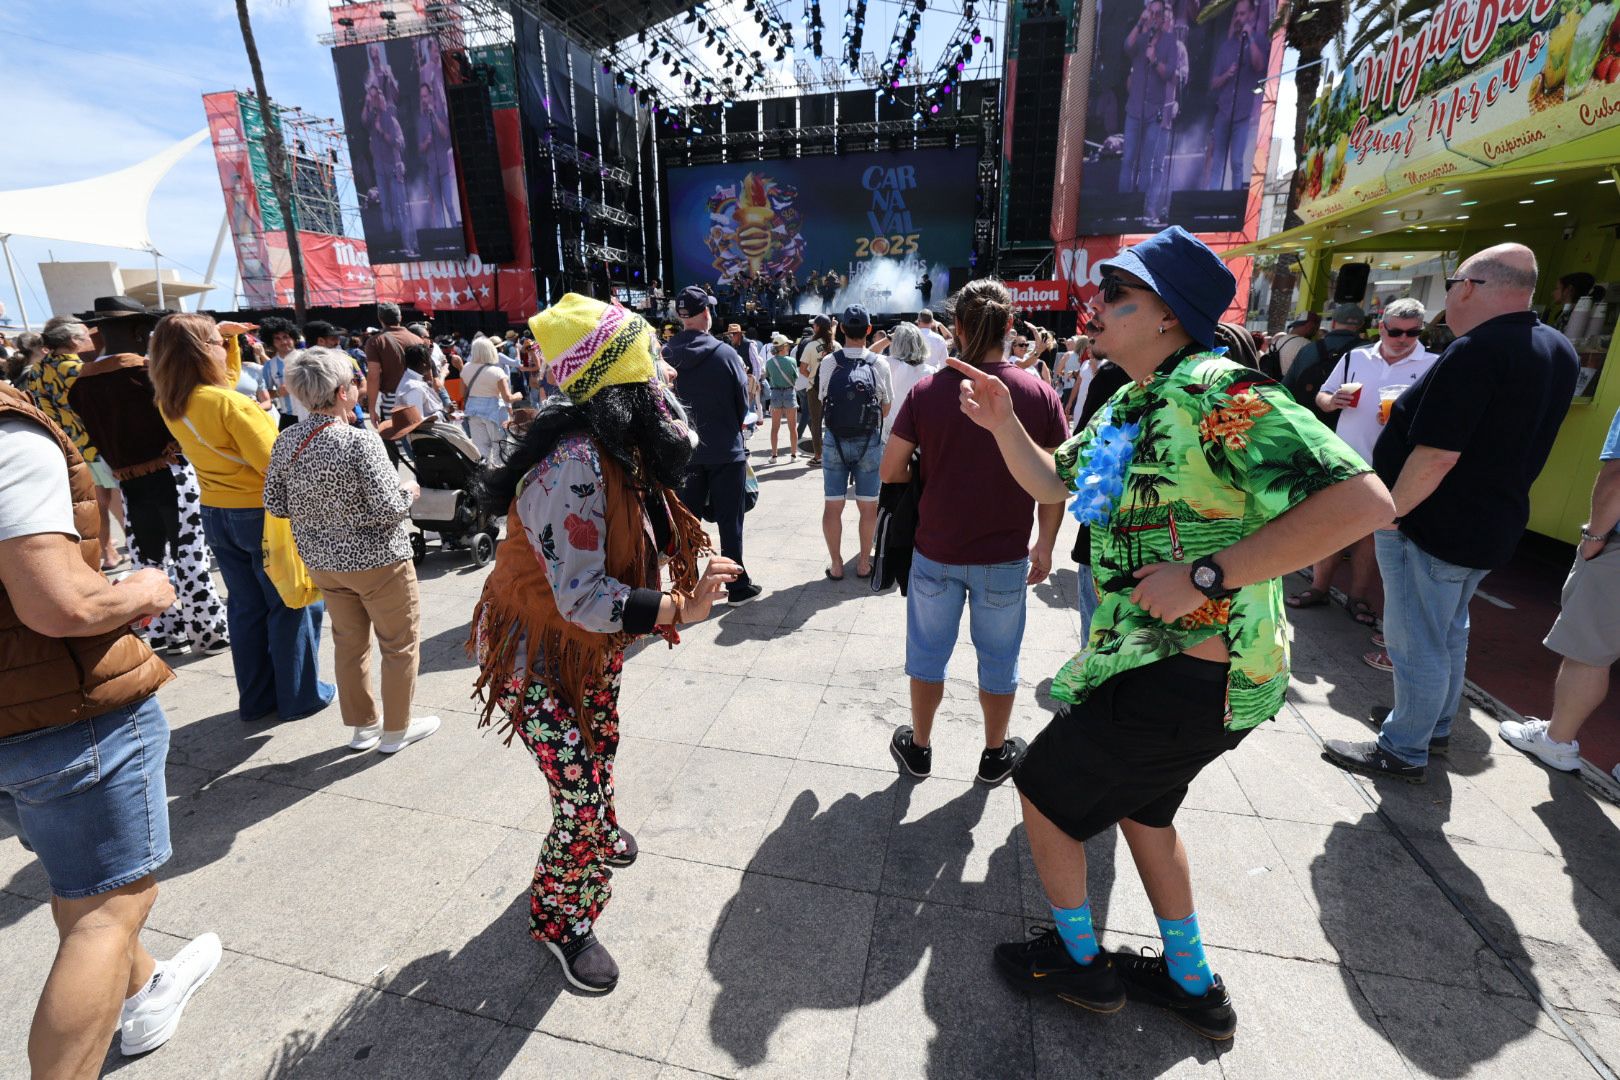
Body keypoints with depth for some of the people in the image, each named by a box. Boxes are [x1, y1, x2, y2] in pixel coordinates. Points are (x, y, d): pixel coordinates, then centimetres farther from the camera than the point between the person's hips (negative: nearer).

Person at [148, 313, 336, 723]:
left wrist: (229, 336, 16)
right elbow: (276, 464, -25)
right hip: (262, 514, -8)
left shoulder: (170, 405, 3)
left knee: (245, 606, 16)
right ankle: (299, 696, 13)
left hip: (216, 515, 8)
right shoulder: (229, 404, -21)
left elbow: (226, 378, 22)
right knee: (293, 605, 5)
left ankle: (256, 697, 26)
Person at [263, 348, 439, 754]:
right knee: (401, 643, 11)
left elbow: (275, 504, 4)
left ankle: (361, 726, 34)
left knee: (349, 642, 20)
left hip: (322, 560, 7)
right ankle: (396, 730, 23)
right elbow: (389, 509, -25)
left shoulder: (286, 442, -2)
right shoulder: (361, 441, -23)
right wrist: (409, 493, -5)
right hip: (376, 560, -7)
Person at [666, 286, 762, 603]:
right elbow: (743, 402, -4)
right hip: (726, 450, -3)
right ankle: (738, 586, 14)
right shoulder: (725, 353, -13)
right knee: (730, 520, 6)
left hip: (685, 451, 3)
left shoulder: (666, 355, -5)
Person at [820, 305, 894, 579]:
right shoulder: (880, 364, -6)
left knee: (833, 506, 8)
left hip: (834, 440, 0)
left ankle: (836, 565, 15)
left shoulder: (828, 362, -6)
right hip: (869, 441, 0)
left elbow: (823, 400, 6)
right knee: (868, 506, 10)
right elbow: (887, 408, 2)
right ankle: (864, 563, 19)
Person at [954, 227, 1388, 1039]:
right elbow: (1052, 483, 17)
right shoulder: (1127, 407, 9)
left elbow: (1363, 498, -27)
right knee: (1139, 806, 27)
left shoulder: (1213, 393, -21)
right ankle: (1192, 983, 47)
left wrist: (1206, 575, -28)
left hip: (1189, 674, -10)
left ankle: (1078, 961, 33)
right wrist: (1004, 423, 2)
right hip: (1150, 660, 10)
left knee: (1042, 790, 8)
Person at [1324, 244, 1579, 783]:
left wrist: (1391, 510, -18)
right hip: (1492, 527, 10)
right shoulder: (1559, 350, 8)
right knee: (1449, 632, 24)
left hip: (1431, 528, -10)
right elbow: (1515, 439, 17)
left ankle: (1403, 752, 17)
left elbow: (1437, 453, -28)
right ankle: (1436, 727, 40)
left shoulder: (1477, 350, -23)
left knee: (1416, 642, 3)